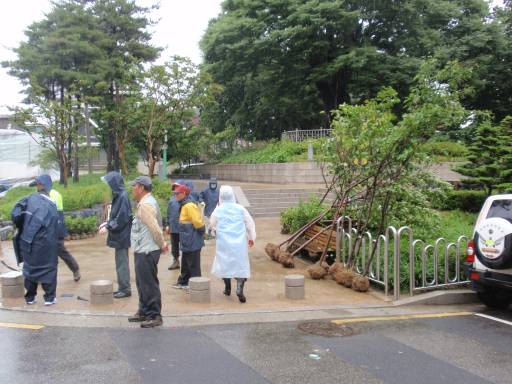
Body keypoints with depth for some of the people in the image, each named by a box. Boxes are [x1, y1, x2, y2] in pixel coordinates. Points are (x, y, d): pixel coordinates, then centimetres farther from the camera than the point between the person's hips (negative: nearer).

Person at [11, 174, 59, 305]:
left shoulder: (29, 199, -7)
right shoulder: (51, 205, -8)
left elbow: (15, 214, -13)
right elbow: (53, 228, -9)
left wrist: (21, 227, 3)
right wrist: (52, 242, 3)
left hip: (27, 240, 2)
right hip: (44, 243, -2)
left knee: (30, 268, 16)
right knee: (48, 268, 10)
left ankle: (30, 297, 22)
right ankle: (49, 297, 9)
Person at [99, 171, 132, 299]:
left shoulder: (122, 196, -18)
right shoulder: (118, 195, 9)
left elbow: (122, 218, -20)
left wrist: (108, 227, -15)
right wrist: (107, 223, 10)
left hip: (121, 235, -9)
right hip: (119, 235, 9)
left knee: (122, 262, -2)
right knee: (121, 261, 14)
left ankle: (125, 289, 7)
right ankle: (122, 287, 23)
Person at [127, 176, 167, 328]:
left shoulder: (145, 205, -19)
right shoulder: (146, 202, 16)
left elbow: (155, 228, -23)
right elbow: (154, 227, 17)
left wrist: (162, 245, -12)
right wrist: (162, 244, 12)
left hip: (147, 251, -11)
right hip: (143, 250, 11)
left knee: (149, 284, -3)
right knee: (142, 283, 19)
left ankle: (155, 316, 4)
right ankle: (144, 312, 30)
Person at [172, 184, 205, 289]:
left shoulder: (189, 205, -20)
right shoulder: (184, 205, 13)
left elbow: (197, 221, -24)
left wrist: (201, 232, -12)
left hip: (192, 241, -10)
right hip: (188, 241, 10)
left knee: (193, 264, -2)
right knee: (185, 263, 21)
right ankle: (183, 282, 34)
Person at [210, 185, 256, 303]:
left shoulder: (218, 210, -4)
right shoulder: (240, 208, -3)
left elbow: (212, 225, 9)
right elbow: (250, 223, 4)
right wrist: (251, 237, 16)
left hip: (223, 242, 0)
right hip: (240, 242, 0)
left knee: (225, 263, 16)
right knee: (241, 264, 4)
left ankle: (227, 288, 24)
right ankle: (239, 288, -12)